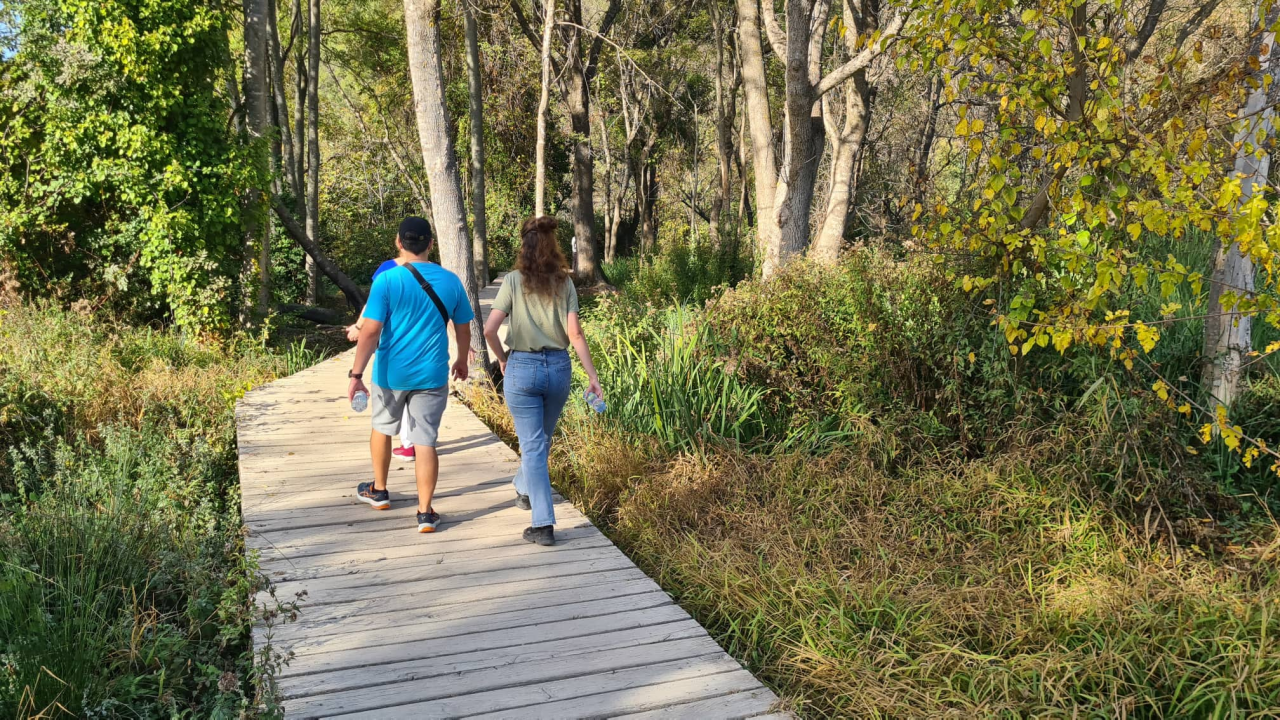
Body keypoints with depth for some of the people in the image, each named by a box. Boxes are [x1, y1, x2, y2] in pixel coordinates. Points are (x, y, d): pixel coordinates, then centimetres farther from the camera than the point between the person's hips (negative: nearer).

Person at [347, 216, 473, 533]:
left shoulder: (387, 280, -11)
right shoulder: (450, 281, -1)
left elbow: (370, 331, -16)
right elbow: (463, 330, 8)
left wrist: (356, 374, -14)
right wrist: (462, 360, 25)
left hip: (391, 373, -1)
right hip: (431, 376, 1)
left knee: (382, 428, 22)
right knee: (425, 442, 4)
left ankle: (379, 492, 38)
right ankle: (425, 513, 1)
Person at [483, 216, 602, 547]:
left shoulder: (514, 281, -6)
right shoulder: (565, 283, 1)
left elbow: (489, 329, -12)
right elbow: (575, 334, -4)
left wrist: (502, 358, 5)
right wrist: (592, 376, -1)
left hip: (522, 368, -3)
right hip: (558, 368, 3)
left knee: (533, 445, 1)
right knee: (542, 438, 24)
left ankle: (543, 524, -5)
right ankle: (525, 489, 49)